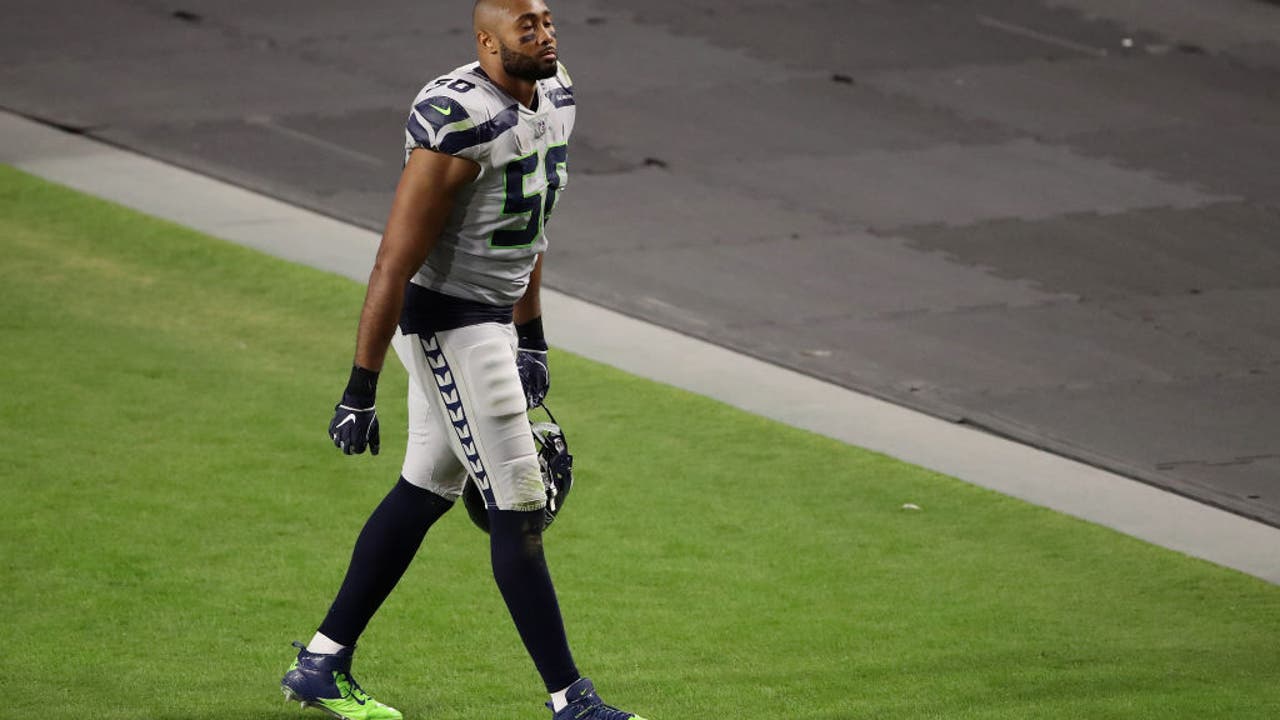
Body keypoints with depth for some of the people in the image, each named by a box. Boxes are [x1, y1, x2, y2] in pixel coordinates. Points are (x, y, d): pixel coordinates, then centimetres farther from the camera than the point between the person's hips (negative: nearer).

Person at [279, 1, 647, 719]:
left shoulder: (554, 98, 4)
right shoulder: (458, 125, -25)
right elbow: (393, 265, -23)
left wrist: (531, 340, 23)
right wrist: (360, 393, -22)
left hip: (493, 317, 10)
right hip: (446, 325, -10)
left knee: (426, 494, 16)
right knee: (519, 510, -5)